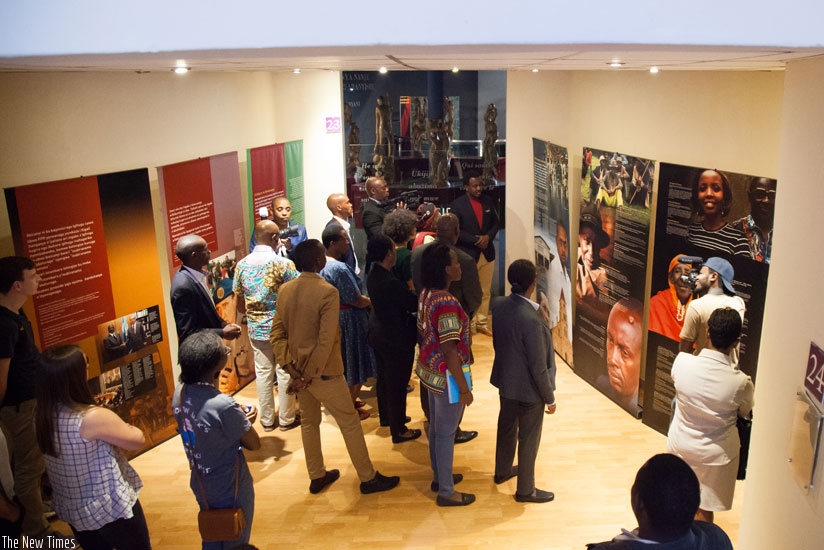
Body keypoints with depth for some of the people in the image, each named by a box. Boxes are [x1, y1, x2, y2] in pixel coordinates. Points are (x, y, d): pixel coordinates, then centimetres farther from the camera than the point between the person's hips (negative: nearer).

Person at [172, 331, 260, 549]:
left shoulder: (180, 392, -11)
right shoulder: (224, 405, -33)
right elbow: (254, 444, -18)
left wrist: (239, 421, 0)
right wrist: (244, 425, -1)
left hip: (201, 485, 6)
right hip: (230, 490, -6)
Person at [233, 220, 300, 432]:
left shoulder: (242, 265, -3)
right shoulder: (283, 263, -17)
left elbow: (240, 304, 5)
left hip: (256, 329, 4)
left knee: (263, 373, 14)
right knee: (285, 373, 10)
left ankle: (267, 420, 25)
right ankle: (286, 418, 22)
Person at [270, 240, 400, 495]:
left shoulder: (285, 290, -1)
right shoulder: (327, 292, -21)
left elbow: (276, 334, -1)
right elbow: (326, 341, -24)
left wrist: (290, 367, -5)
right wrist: (309, 376, -18)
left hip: (298, 370, 7)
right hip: (323, 372, -7)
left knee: (308, 421, 20)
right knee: (350, 423, 7)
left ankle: (317, 476, 33)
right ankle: (368, 478, 17)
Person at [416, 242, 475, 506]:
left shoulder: (426, 294, 0)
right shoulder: (447, 303, -28)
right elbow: (450, 351, -27)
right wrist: (464, 387, -19)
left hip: (428, 370, 9)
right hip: (445, 376, -9)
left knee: (436, 426, 23)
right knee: (446, 432, 6)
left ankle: (439, 476, 41)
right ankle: (446, 492, 22)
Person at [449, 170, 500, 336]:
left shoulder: (489, 201, 5)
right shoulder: (457, 205, -8)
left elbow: (495, 223, 11)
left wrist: (488, 237, -9)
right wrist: (476, 240, -17)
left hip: (487, 253, 4)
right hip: (467, 254, -4)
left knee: (485, 292, 11)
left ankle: (482, 323, 23)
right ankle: (469, 324, 16)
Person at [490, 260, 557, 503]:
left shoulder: (499, 306, -10)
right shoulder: (531, 320, -33)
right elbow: (538, 367, -24)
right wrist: (550, 398, -11)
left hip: (506, 380, 8)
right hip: (528, 389, -8)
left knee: (506, 426, 27)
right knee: (528, 439, 12)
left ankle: (502, 471, 49)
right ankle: (525, 490, 30)